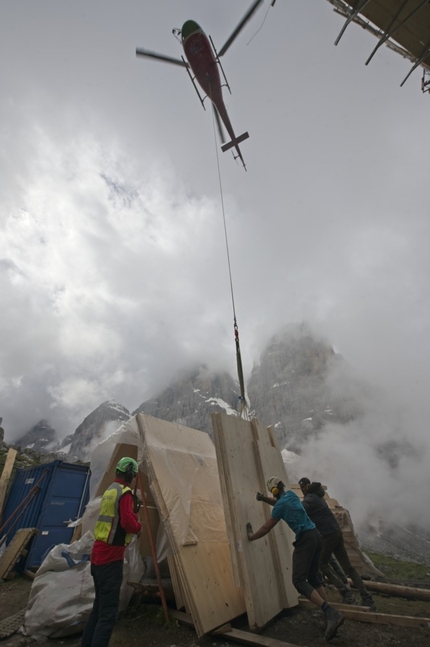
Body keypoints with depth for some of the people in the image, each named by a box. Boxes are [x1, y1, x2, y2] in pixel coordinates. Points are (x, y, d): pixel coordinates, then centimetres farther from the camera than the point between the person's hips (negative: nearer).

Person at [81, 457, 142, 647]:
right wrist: (138, 526, -5)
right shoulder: (124, 493, -18)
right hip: (110, 558, -10)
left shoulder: (109, 491, 12)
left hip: (98, 555, 10)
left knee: (99, 606, 22)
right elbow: (128, 523, -25)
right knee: (108, 611, -3)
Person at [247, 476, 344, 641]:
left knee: (299, 580, -10)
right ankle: (331, 615, 11)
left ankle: (331, 613, -21)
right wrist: (264, 499, 19)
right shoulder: (291, 494, 11)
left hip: (305, 539, -9)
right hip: (314, 535, 9)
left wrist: (252, 537, 9)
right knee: (313, 577, 16)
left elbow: (267, 527, -5)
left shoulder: (281, 504, -13)